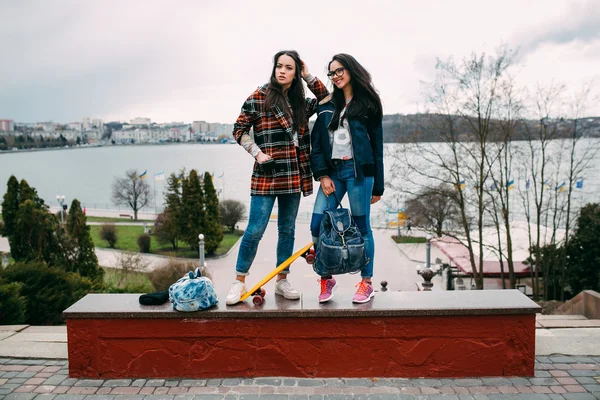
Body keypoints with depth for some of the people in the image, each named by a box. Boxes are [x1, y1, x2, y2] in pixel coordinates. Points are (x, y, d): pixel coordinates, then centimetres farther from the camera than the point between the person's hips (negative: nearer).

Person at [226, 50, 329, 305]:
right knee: (255, 230, -6)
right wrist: (257, 153, -11)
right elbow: (239, 129, 0)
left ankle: (282, 281, 22)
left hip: (293, 176, 5)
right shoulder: (259, 97, -1)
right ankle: (239, 282, 8)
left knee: (287, 230, 10)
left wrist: (308, 76, 9)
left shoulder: (300, 102, 13)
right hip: (267, 175, -5)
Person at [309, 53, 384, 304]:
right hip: (332, 170, 4)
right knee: (317, 225, -5)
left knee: (361, 227, 1)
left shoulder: (367, 104, 5)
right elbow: (317, 142, 10)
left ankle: (367, 282, 13)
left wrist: (377, 186, 1)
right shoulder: (327, 105, 14)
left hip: (359, 170, -3)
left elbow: (377, 146, 4)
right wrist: (322, 175, -4)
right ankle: (326, 279, 10)